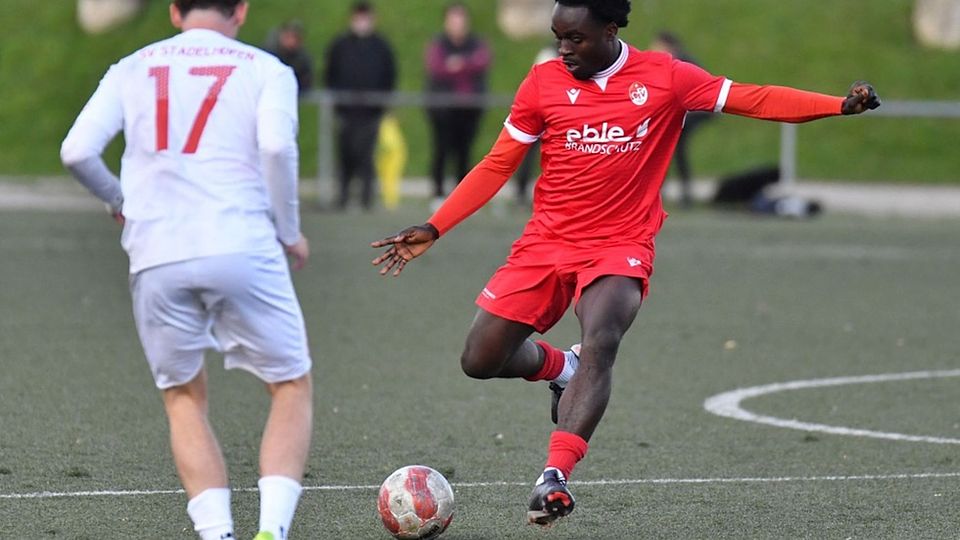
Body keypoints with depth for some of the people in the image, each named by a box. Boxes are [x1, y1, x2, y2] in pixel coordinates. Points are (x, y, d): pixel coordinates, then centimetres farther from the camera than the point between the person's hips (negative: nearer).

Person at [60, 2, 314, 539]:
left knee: (184, 398, 19)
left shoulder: (131, 70, 14)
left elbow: (77, 151, 3)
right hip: (242, 248, -2)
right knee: (292, 388, 13)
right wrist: (289, 230, 2)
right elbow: (277, 144, -11)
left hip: (156, 257, 2)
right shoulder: (266, 69, 8)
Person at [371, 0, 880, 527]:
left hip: (620, 247, -3)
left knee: (600, 343, -31)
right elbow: (496, 166, 7)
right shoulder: (544, 82, 1)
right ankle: (561, 367, 30)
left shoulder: (664, 78, -3)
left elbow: (754, 100, -5)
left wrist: (841, 104, -16)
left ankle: (554, 475, -36)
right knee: (479, 360, -2)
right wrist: (432, 229, 2)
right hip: (547, 242, 3)